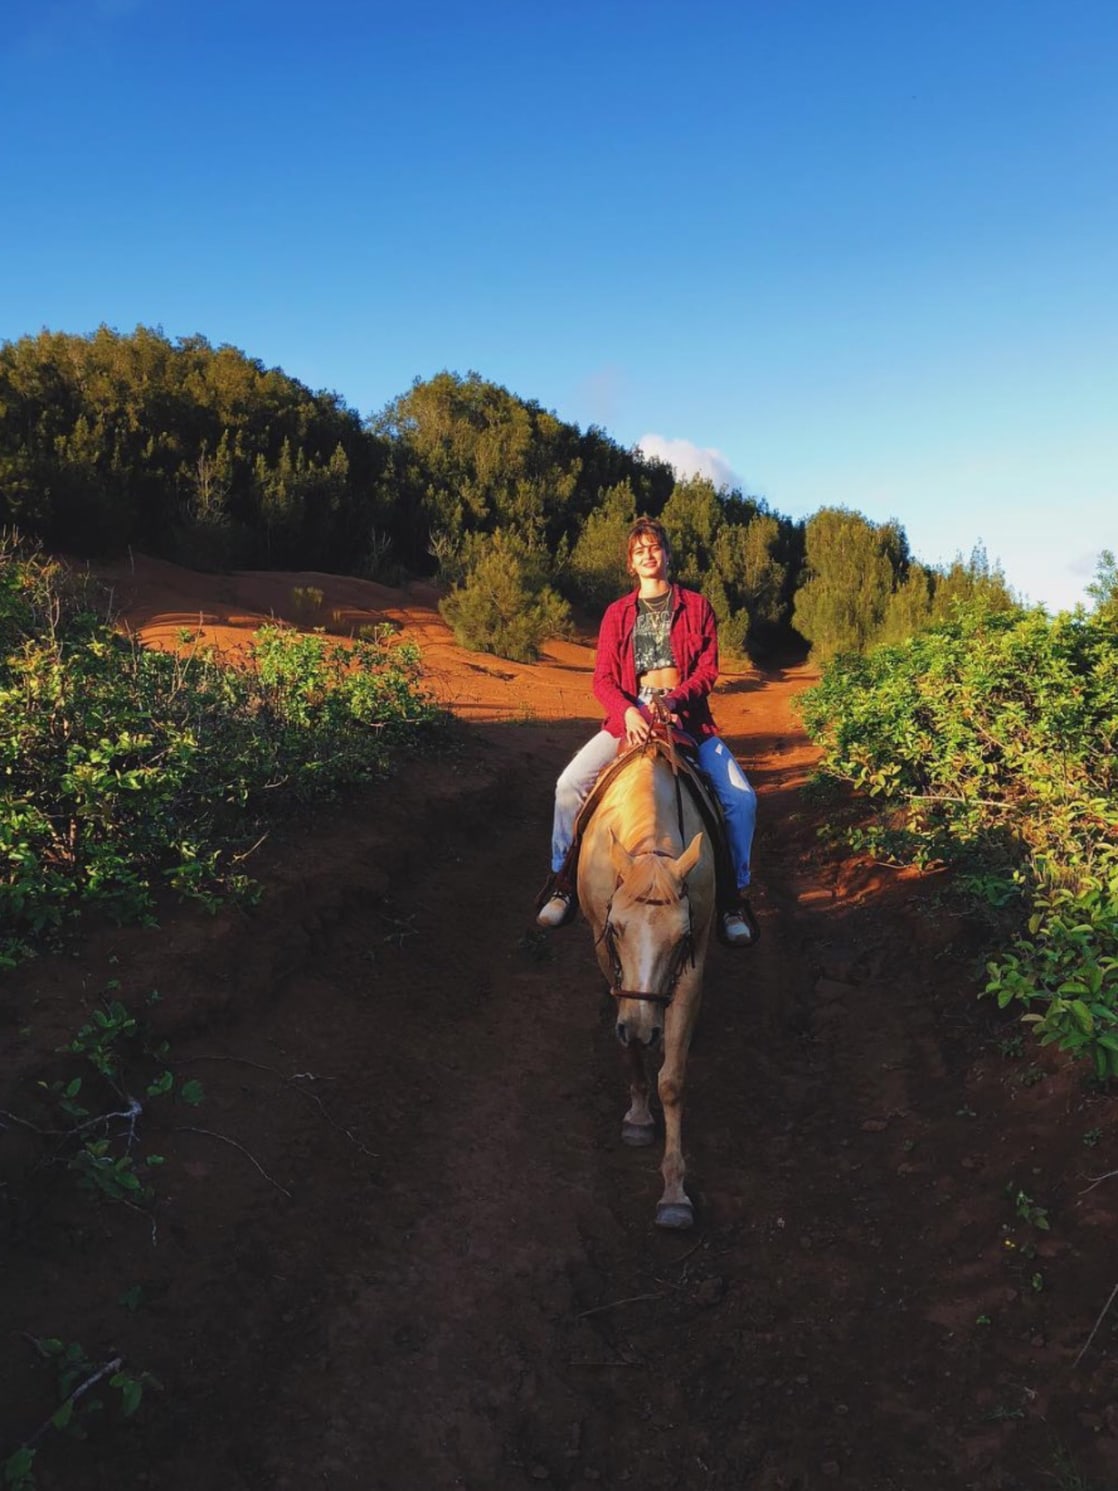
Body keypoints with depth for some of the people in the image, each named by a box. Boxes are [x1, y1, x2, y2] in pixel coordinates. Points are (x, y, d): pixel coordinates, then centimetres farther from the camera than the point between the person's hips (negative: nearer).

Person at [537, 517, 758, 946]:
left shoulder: (697, 606, 8)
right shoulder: (617, 613, 11)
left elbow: (707, 670, 1)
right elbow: (603, 678, 3)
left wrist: (674, 699, -19)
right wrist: (628, 711, -19)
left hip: (686, 714, -1)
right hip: (630, 714, 1)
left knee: (741, 798, -18)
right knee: (570, 785, -19)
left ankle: (735, 894, 1)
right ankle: (562, 882, -1)